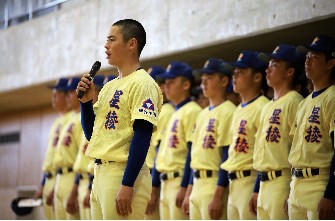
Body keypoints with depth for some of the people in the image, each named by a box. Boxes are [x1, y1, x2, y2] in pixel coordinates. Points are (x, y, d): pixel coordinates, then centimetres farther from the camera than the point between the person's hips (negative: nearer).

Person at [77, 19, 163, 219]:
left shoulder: (142, 83, -9)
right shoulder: (110, 86, 19)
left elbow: (142, 137, -18)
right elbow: (91, 133, 22)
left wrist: (127, 185, -24)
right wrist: (86, 101, 6)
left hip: (124, 174, -9)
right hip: (101, 173, 9)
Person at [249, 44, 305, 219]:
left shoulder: (294, 102, -8)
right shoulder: (267, 107, 20)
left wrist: (294, 192, -19)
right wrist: (256, 190, 21)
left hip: (283, 183, -9)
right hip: (264, 184, 9)